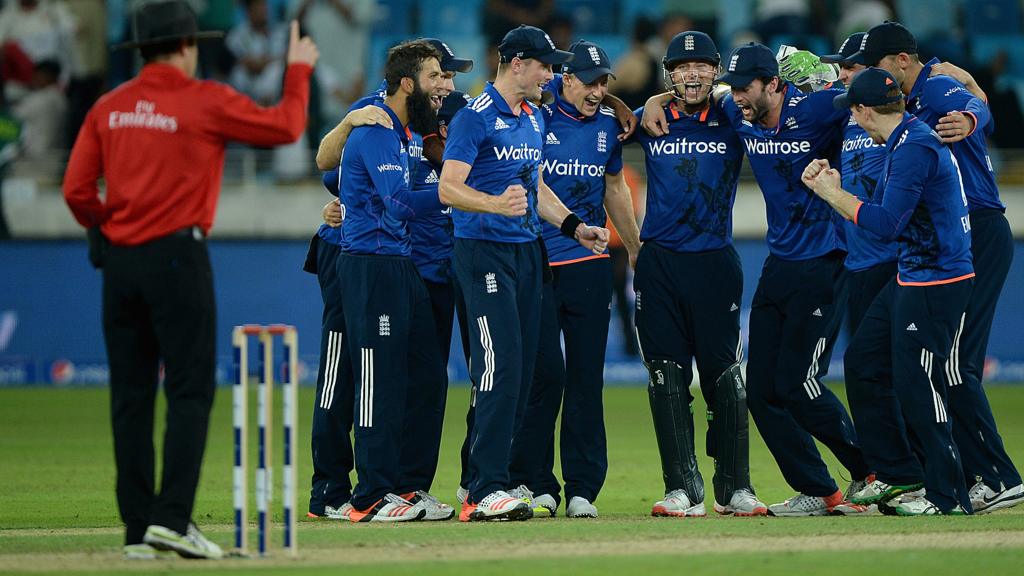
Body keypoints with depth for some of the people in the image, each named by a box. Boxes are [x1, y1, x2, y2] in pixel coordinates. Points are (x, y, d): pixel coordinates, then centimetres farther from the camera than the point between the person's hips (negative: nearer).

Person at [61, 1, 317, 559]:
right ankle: (172, 517, -15)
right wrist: (299, 70, 17)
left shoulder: (109, 107, 7)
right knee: (189, 391, -4)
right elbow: (285, 127, 2)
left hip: (117, 261, 5)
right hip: (176, 257, -5)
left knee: (130, 397, 6)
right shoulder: (206, 101, -6)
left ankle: (138, 528, 7)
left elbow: (77, 190, 4)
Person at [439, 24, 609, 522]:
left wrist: (574, 227, 19)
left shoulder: (534, 119, 17)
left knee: (522, 373, 6)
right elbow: (449, 188, -17)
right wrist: (497, 204, -34)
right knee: (501, 369, -16)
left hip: (527, 252, 9)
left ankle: (486, 484, 10)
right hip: (484, 252, -9)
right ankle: (485, 492, -17)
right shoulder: (475, 117, -10)